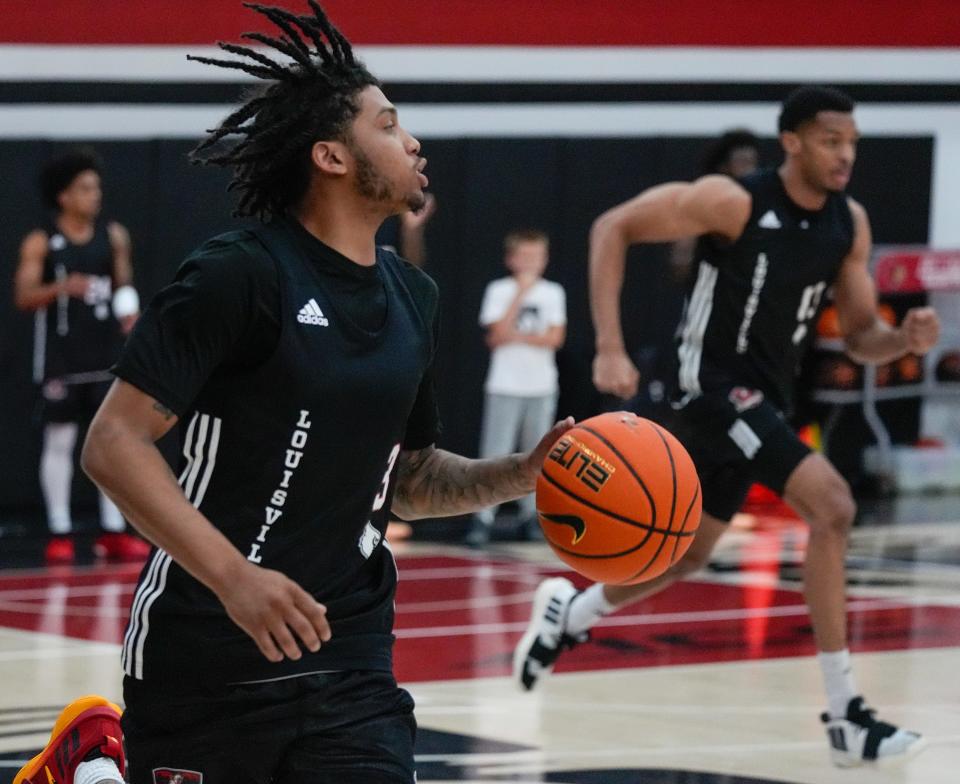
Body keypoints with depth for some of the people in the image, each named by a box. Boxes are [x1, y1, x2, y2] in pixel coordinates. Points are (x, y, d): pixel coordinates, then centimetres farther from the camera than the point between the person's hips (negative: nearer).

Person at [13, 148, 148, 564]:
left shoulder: (113, 236, 7)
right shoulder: (41, 242, -4)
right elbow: (23, 296, -9)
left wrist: (130, 316, -4)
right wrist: (62, 288, -25)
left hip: (106, 353, 3)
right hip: (61, 355, -3)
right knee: (60, 439, 0)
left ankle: (114, 531, 7)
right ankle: (60, 533, 5)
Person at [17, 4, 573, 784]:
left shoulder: (412, 296, 11)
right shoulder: (240, 274, -12)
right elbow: (114, 443, -17)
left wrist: (518, 476, 5)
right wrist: (233, 575, -26)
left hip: (348, 658, 6)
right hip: (206, 655, -6)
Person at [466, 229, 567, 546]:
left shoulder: (552, 293, 5)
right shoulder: (499, 290, -1)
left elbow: (555, 338, -4)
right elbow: (497, 335, -13)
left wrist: (516, 337, -11)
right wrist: (520, 294, -13)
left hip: (542, 388, 3)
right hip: (504, 386, -3)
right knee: (494, 455, -7)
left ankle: (530, 516, 14)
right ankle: (483, 519, -8)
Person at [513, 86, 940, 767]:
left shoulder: (851, 223, 0)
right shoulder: (735, 202, -18)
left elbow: (860, 337, 7)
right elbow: (613, 228, -14)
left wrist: (906, 339, -17)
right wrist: (610, 350, -21)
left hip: (766, 398, 8)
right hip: (718, 384, -8)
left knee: (687, 555, 21)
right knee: (832, 506, -23)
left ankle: (569, 615, 48)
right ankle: (846, 715, -20)